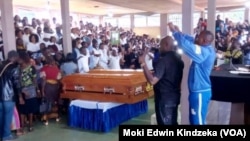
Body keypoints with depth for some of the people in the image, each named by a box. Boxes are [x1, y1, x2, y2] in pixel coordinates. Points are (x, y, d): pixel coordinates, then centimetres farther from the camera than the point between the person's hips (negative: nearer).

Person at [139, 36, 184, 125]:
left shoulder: (163, 60, -20)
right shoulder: (178, 58, 7)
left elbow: (152, 80, -28)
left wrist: (143, 64, -24)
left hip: (164, 97, -8)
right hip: (174, 96, 9)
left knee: (165, 123, 3)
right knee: (172, 122, 18)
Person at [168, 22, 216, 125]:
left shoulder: (205, 52, -23)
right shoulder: (208, 50, 7)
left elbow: (186, 45, -30)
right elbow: (192, 41, 14)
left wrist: (175, 32, -19)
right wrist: (179, 32, 6)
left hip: (200, 91, -10)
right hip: (199, 90, 10)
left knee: (198, 121, 2)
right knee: (194, 119, 21)